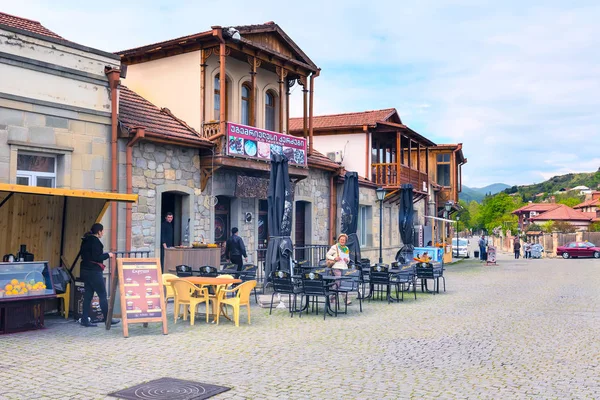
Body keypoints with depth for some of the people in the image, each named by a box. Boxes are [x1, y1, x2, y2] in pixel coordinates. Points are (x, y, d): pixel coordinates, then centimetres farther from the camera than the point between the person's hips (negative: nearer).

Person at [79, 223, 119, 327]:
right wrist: (107, 255, -5)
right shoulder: (95, 241, -15)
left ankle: (85, 320, 10)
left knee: (88, 295, 10)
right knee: (102, 295, 0)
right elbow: (96, 258, -20)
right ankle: (107, 319, 6)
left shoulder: (85, 240, 12)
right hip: (94, 271, -9)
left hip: (85, 271, 9)